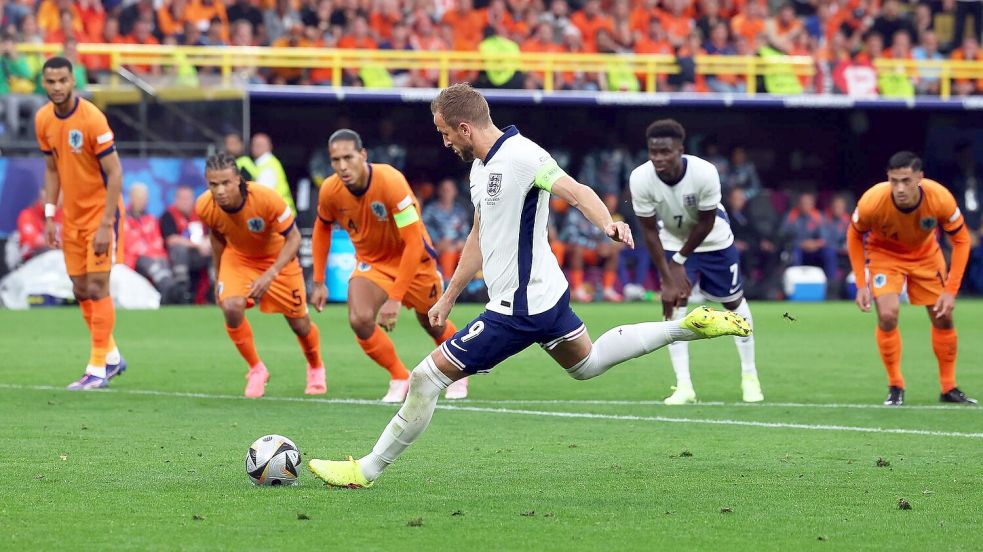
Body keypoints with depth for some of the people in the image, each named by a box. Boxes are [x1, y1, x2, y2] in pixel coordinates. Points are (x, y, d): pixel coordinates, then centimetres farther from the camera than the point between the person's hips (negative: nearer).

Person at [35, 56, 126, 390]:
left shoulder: (92, 119, -20)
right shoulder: (43, 120, -1)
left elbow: (114, 173, -19)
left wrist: (106, 225, -22)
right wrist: (50, 217, 6)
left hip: (101, 211, -6)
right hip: (71, 217, 6)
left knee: (97, 287, -10)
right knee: (80, 290, 9)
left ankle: (98, 369, -5)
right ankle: (112, 357, 25)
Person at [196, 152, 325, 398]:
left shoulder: (267, 199, -37)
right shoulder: (204, 207, -25)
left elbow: (294, 238, -25)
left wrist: (270, 275, -34)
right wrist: (219, 278, 6)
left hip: (277, 257, -2)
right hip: (237, 257, 2)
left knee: (299, 322, 6)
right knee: (231, 307, -25)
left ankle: (316, 369, 40)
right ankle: (256, 370, -1)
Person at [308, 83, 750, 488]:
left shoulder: (521, 156, -19)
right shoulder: (482, 165, 11)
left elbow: (574, 190, -33)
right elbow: (480, 238, 22)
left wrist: (608, 223, -53)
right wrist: (448, 298, 25)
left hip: (519, 310, -11)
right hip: (544, 293, 11)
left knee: (427, 376, -7)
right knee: (587, 364, 30)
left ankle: (367, 470, 1)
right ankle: (687, 327, 28)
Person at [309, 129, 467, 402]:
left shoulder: (391, 182, -34)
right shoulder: (329, 191, -19)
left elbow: (414, 242, -33)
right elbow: (322, 228, 5)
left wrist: (395, 298, -35)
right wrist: (318, 282, 2)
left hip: (414, 259, -3)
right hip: (371, 262, 3)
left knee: (433, 324, 13)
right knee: (359, 319, -23)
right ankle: (400, 378, -1)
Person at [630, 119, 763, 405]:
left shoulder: (704, 173, -35)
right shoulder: (640, 179, -30)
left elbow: (706, 223, -21)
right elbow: (650, 231, -20)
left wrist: (680, 261, -16)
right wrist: (667, 278, -22)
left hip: (714, 241, -1)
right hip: (673, 241, 1)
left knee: (733, 301, 11)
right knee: (673, 303, -14)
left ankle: (749, 375, 29)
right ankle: (684, 386, -11)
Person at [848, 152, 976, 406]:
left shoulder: (941, 198, -33)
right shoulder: (872, 201, -35)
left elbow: (961, 239, -16)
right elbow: (854, 235, -13)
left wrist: (951, 290, -21)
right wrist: (861, 285, -17)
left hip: (925, 253, 2)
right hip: (884, 253, -2)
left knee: (943, 318, 1)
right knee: (887, 316, -20)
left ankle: (949, 388, 19)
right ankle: (895, 387, -2)